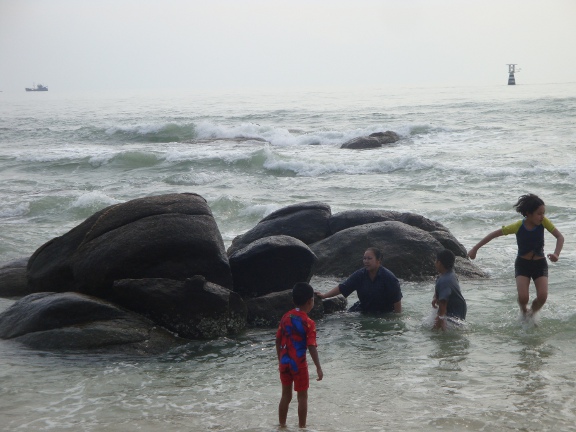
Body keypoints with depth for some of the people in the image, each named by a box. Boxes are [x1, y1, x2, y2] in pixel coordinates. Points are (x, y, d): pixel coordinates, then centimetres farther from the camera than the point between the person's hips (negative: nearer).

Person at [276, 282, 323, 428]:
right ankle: (302, 427, 13)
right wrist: (318, 368, -12)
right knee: (302, 397, 8)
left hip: (284, 362, 5)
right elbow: (312, 347, -17)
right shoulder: (308, 323, -14)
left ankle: (282, 426, 24)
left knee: (286, 395, 17)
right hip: (298, 364, -5)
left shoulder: (286, 317, 2)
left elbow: (278, 341, 7)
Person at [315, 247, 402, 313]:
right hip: (363, 309, 3)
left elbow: (397, 301, -15)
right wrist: (324, 296, -14)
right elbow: (342, 288, -5)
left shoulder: (389, 278, -18)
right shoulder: (359, 275, -6)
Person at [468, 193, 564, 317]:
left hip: (540, 264, 1)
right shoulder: (518, 226, -19)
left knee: (542, 296, -18)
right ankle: (524, 312, 19)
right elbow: (493, 235, -11)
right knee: (523, 297, -19)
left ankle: (532, 313, 16)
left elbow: (560, 237, -14)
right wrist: (475, 249, -9)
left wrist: (556, 254, -33)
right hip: (522, 264, -1)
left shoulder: (543, 221, -15)